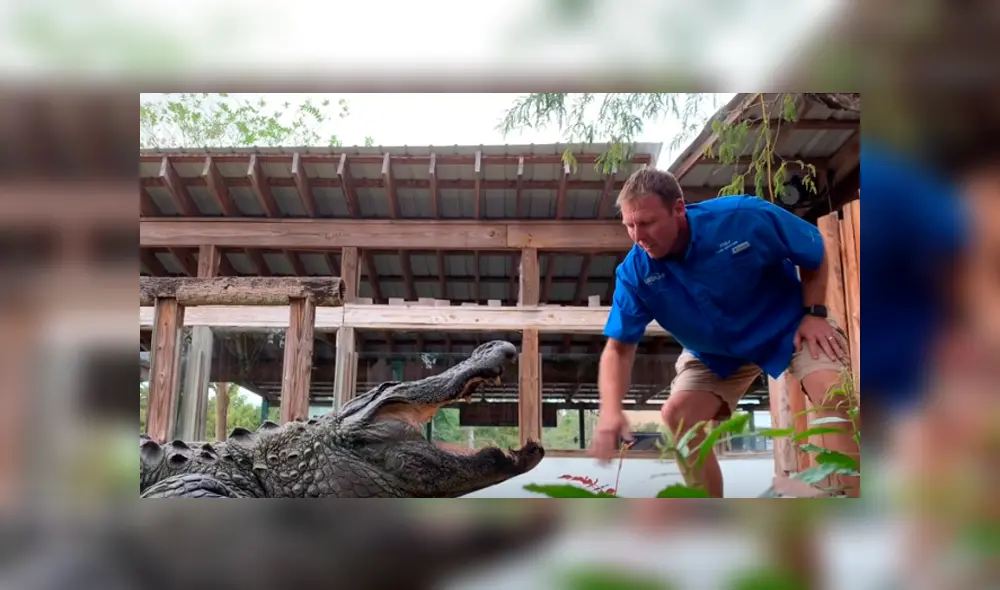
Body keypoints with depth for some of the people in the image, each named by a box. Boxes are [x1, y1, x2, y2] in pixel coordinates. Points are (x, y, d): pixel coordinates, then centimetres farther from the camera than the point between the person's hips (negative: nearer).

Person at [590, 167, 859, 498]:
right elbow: (619, 347, -21)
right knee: (676, 416, -11)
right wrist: (611, 410, -37)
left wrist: (815, 314, -18)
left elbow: (814, 253, -12)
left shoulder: (744, 216, -30)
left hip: (788, 325, -2)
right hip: (714, 352, 3)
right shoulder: (634, 272, -24)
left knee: (833, 394, -25)